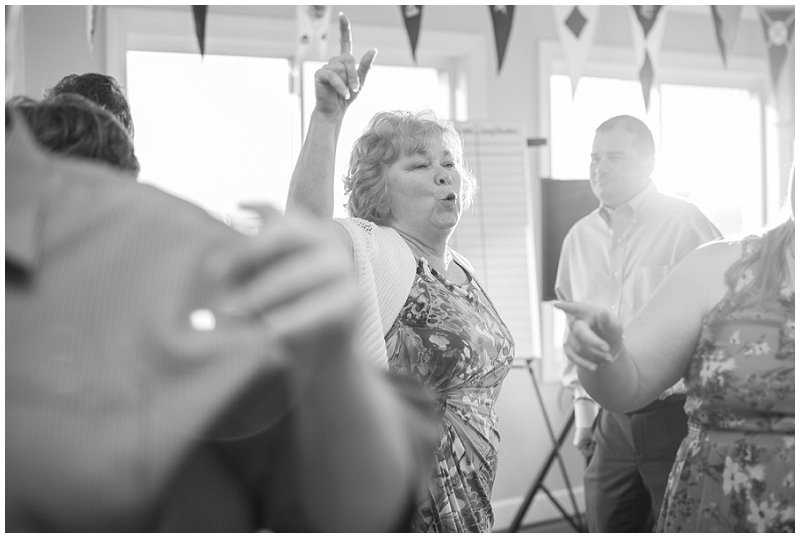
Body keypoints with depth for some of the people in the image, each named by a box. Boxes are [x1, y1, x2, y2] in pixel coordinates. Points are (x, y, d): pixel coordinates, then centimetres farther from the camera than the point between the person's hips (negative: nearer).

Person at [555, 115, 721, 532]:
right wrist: (583, 405, 16)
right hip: (612, 423, 5)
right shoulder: (579, 237, 11)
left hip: (676, 416, -5)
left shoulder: (686, 224, -5)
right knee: (607, 526, 8)